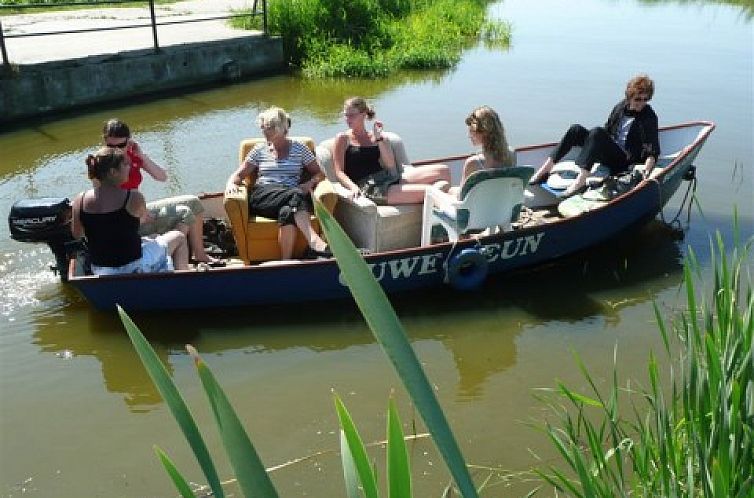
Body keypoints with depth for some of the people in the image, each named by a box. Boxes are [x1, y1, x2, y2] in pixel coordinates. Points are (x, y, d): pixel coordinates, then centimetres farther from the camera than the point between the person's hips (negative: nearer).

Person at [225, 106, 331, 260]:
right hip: (261, 197, 0)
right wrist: (231, 183, -6)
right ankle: (314, 241, -52)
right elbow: (239, 174, 18)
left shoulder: (299, 148, 17)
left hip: (290, 196, 1)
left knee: (287, 212, -39)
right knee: (295, 194, -35)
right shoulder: (259, 150, 20)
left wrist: (309, 183, -9)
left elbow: (320, 173, 13)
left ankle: (287, 261, -46)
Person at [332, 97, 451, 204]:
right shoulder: (343, 138, 9)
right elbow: (339, 172, 0)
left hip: (389, 179, 6)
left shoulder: (377, 137, 19)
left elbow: (390, 165, 6)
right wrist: (353, 187, -20)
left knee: (444, 171, -10)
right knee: (426, 191, -26)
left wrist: (379, 138, -1)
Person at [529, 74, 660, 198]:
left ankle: (581, 180, -46)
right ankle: (546, 169, -19)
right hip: (609, 152, 6)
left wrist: (648, 166, -33)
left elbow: (653, 151, -15)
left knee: (597, 133, -32)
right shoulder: (621, 107, 9)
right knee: (576, 130, -13)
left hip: (625, 160, -6)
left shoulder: (649, 117, -8)